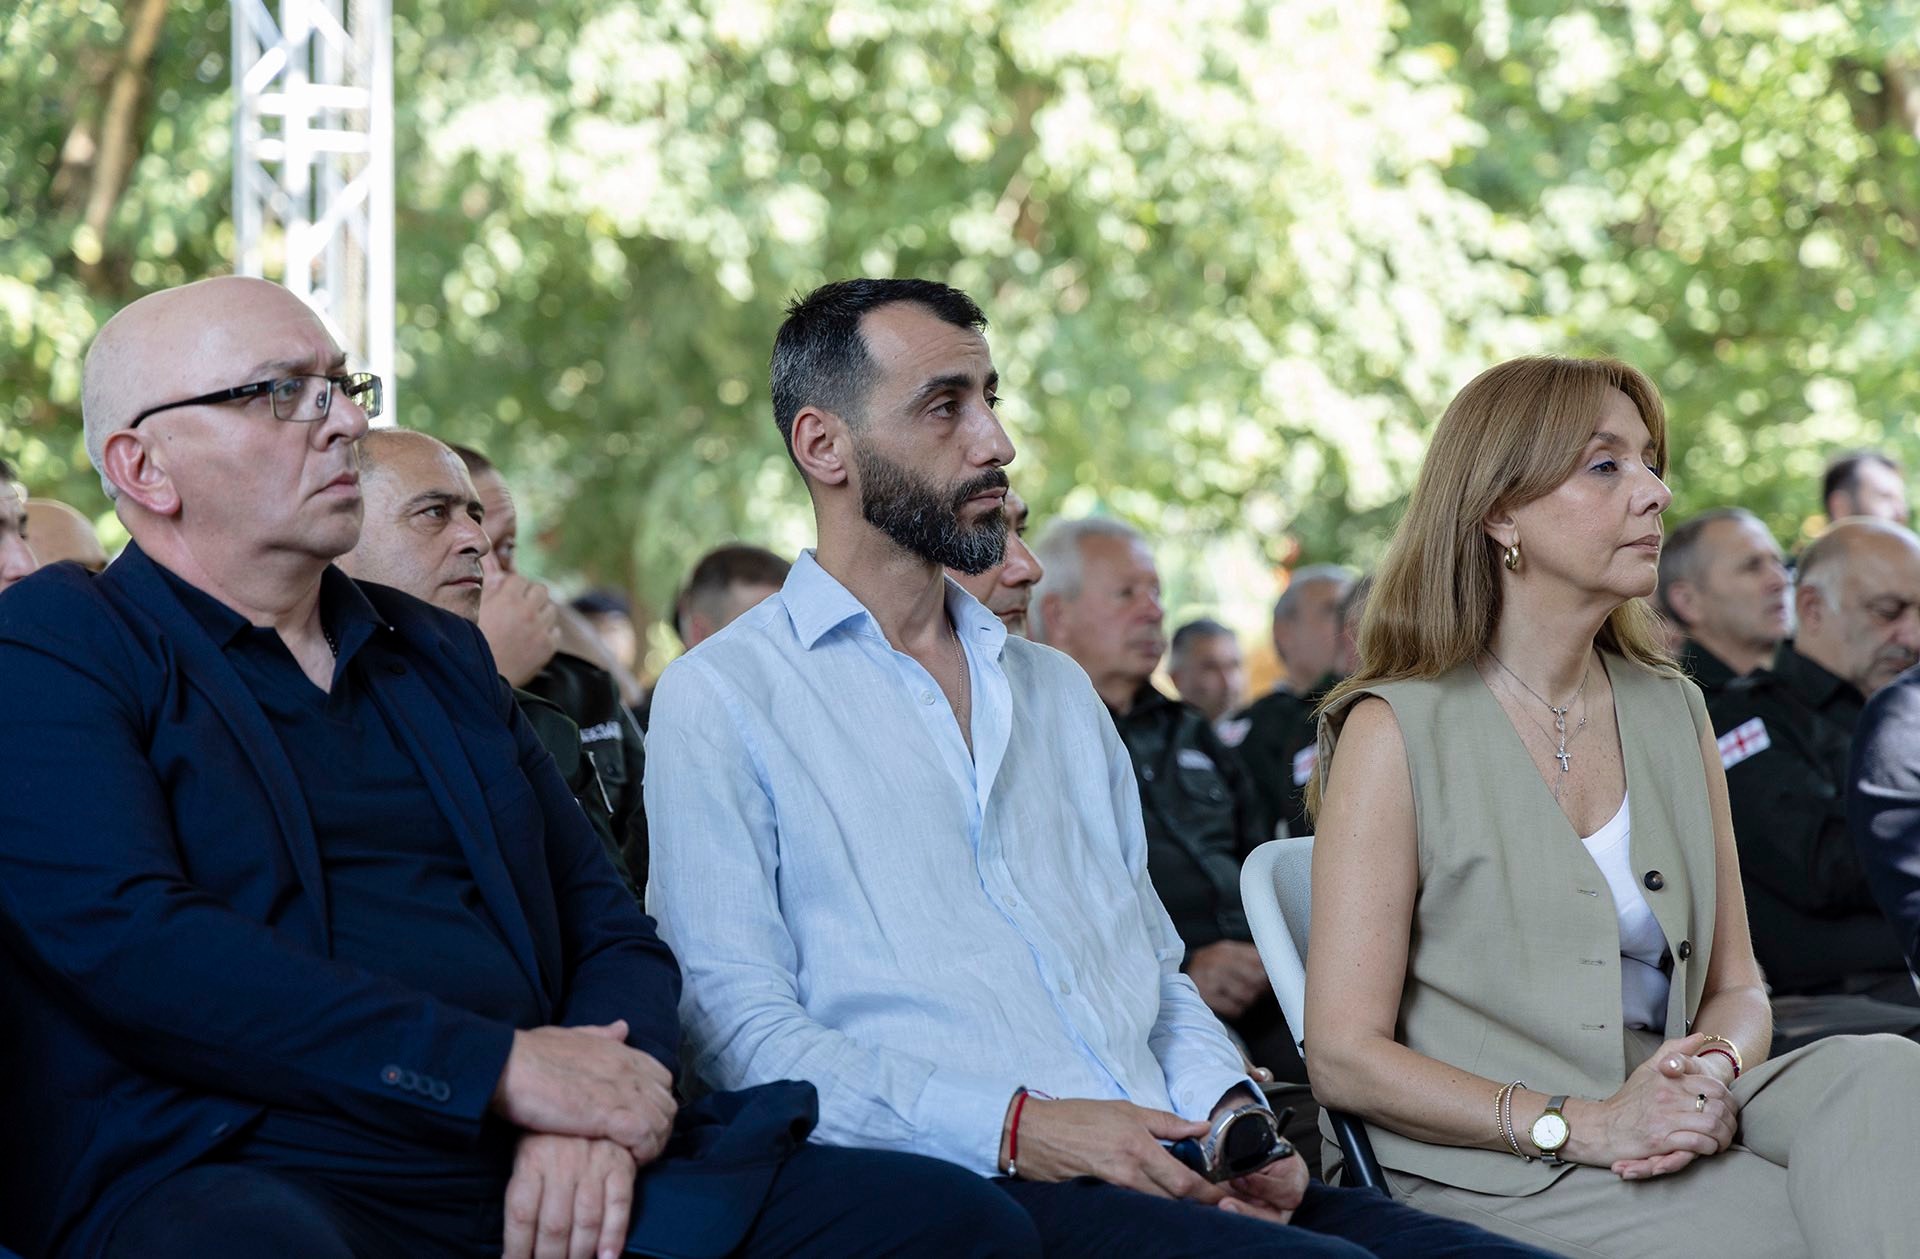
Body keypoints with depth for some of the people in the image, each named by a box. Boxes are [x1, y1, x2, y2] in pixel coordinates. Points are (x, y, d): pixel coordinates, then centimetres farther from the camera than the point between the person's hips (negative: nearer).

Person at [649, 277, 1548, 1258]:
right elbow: (736, 1029, -6)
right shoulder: (720, 698, 3)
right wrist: (1015, 1126, -17)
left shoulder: (1058, 690, 25)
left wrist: (1231, 1110, 2)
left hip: (1172, 1175, 6)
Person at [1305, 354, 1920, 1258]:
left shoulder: (1673, 715, 15)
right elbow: (1345, 1056, -7)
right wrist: (1582, 1124, -18)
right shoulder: (1397, 731, -3)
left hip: (1667, 1133, 6)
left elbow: (1735, 986, 16)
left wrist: (1716, 1067, -10)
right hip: (1494, 1176, -6)